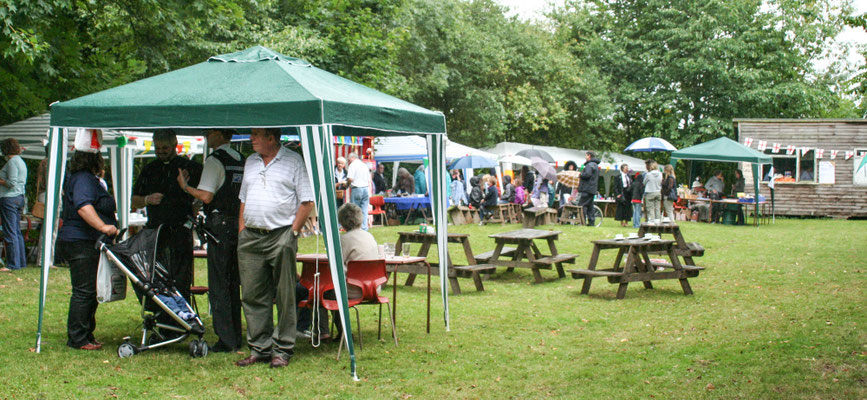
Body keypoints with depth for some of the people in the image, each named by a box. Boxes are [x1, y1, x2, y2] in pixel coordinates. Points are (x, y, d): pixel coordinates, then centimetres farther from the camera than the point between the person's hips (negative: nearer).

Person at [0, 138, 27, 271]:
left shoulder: (12, 162, -12)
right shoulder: (21, 161, 17)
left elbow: (12, 183, -19)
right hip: (20, 197, 10)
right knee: (17, 232, 13)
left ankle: (13, 264, -7)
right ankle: (21, 261, 15)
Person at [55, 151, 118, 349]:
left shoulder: (88, 178, 21)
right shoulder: (83, 179, -14)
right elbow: (83, 206, -32)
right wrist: (103, 226, -40)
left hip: (89, 245, 11)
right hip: (81, 244, -11)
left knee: (90, 292, 14)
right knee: (84, 291, -8)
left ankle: (86, 335, 20)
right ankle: (77, 339, -4)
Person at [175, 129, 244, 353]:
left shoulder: (215, 160, -10)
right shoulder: (241, 160, 13)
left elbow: (206, 196, -15)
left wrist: (185, 187, -2)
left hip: (219, 225, -7)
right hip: (238, 224, 7)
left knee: (218, 284, -3)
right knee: (233, 283, 13)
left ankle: (226, 340, -4)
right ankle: (236, 338, 17)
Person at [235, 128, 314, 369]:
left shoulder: (294, 161, -1)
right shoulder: (250, 162, 17)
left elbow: (307, 202, -4)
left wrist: (293, 232, -9)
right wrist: (241, 230, 11)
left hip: (281, 237, -5)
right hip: (250, 238, 6)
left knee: (284, 297, 0)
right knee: (252, 295, 5)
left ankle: (282, 350, 6)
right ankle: (259, 348, 14)